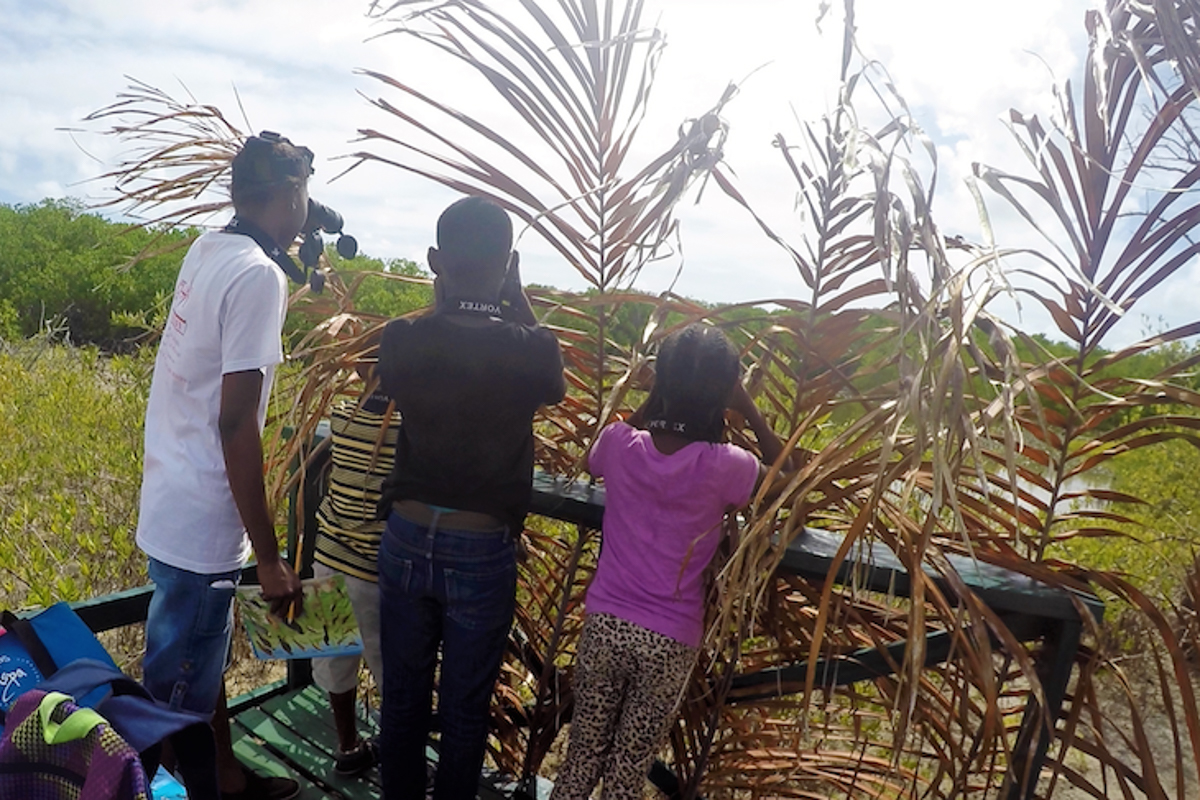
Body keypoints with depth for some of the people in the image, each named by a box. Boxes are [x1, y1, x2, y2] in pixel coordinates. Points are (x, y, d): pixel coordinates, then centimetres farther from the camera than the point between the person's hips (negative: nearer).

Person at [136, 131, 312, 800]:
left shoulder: (207, 250, 5)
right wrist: (270, 557, -20)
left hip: (171, 503, 10)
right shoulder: (259, 275, -20)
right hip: (201, 527, -10)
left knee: (208, 656, 25)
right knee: (182, 695, 6)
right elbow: (236, 422, -24)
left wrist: (292, 267, 18)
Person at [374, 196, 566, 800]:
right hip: (483, 553, -2)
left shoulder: (402, 339, -11)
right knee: (464, 710, 16)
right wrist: (516, 295, 4)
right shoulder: (529, 350, -17)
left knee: (402, 699, 20)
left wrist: (445, 298, 10)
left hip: (406, 542, 3)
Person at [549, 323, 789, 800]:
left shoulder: (620, 444, -10)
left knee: (582, 757, 20)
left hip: (605, 624, 2)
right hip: (670, 642, -2)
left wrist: (655, 400, 11)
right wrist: (749, 410, 1)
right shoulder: (723, 467, -17)